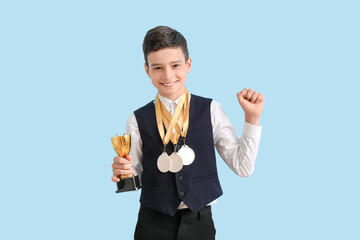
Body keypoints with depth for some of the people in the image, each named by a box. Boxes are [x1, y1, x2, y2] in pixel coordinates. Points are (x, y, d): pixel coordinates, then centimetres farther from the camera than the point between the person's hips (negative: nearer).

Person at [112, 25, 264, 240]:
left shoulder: (211, 111, -2)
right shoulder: (139, 120, -3)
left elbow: (243, 168, -2)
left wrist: (252, 117, -7)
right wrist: (123, 173, -18)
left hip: (199, 222, 0)